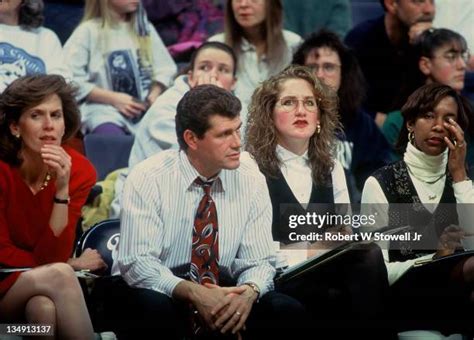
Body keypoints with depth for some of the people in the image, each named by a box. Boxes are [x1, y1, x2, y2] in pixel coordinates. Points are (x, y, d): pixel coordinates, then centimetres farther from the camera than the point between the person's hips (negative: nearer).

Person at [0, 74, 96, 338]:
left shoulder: (80, 172, -7)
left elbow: (52, 256, -12)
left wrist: (62, 190, -22)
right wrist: (61, 272, -10)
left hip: (44, 288, 2)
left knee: (44, 307, -35)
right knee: (59, 275, -32)